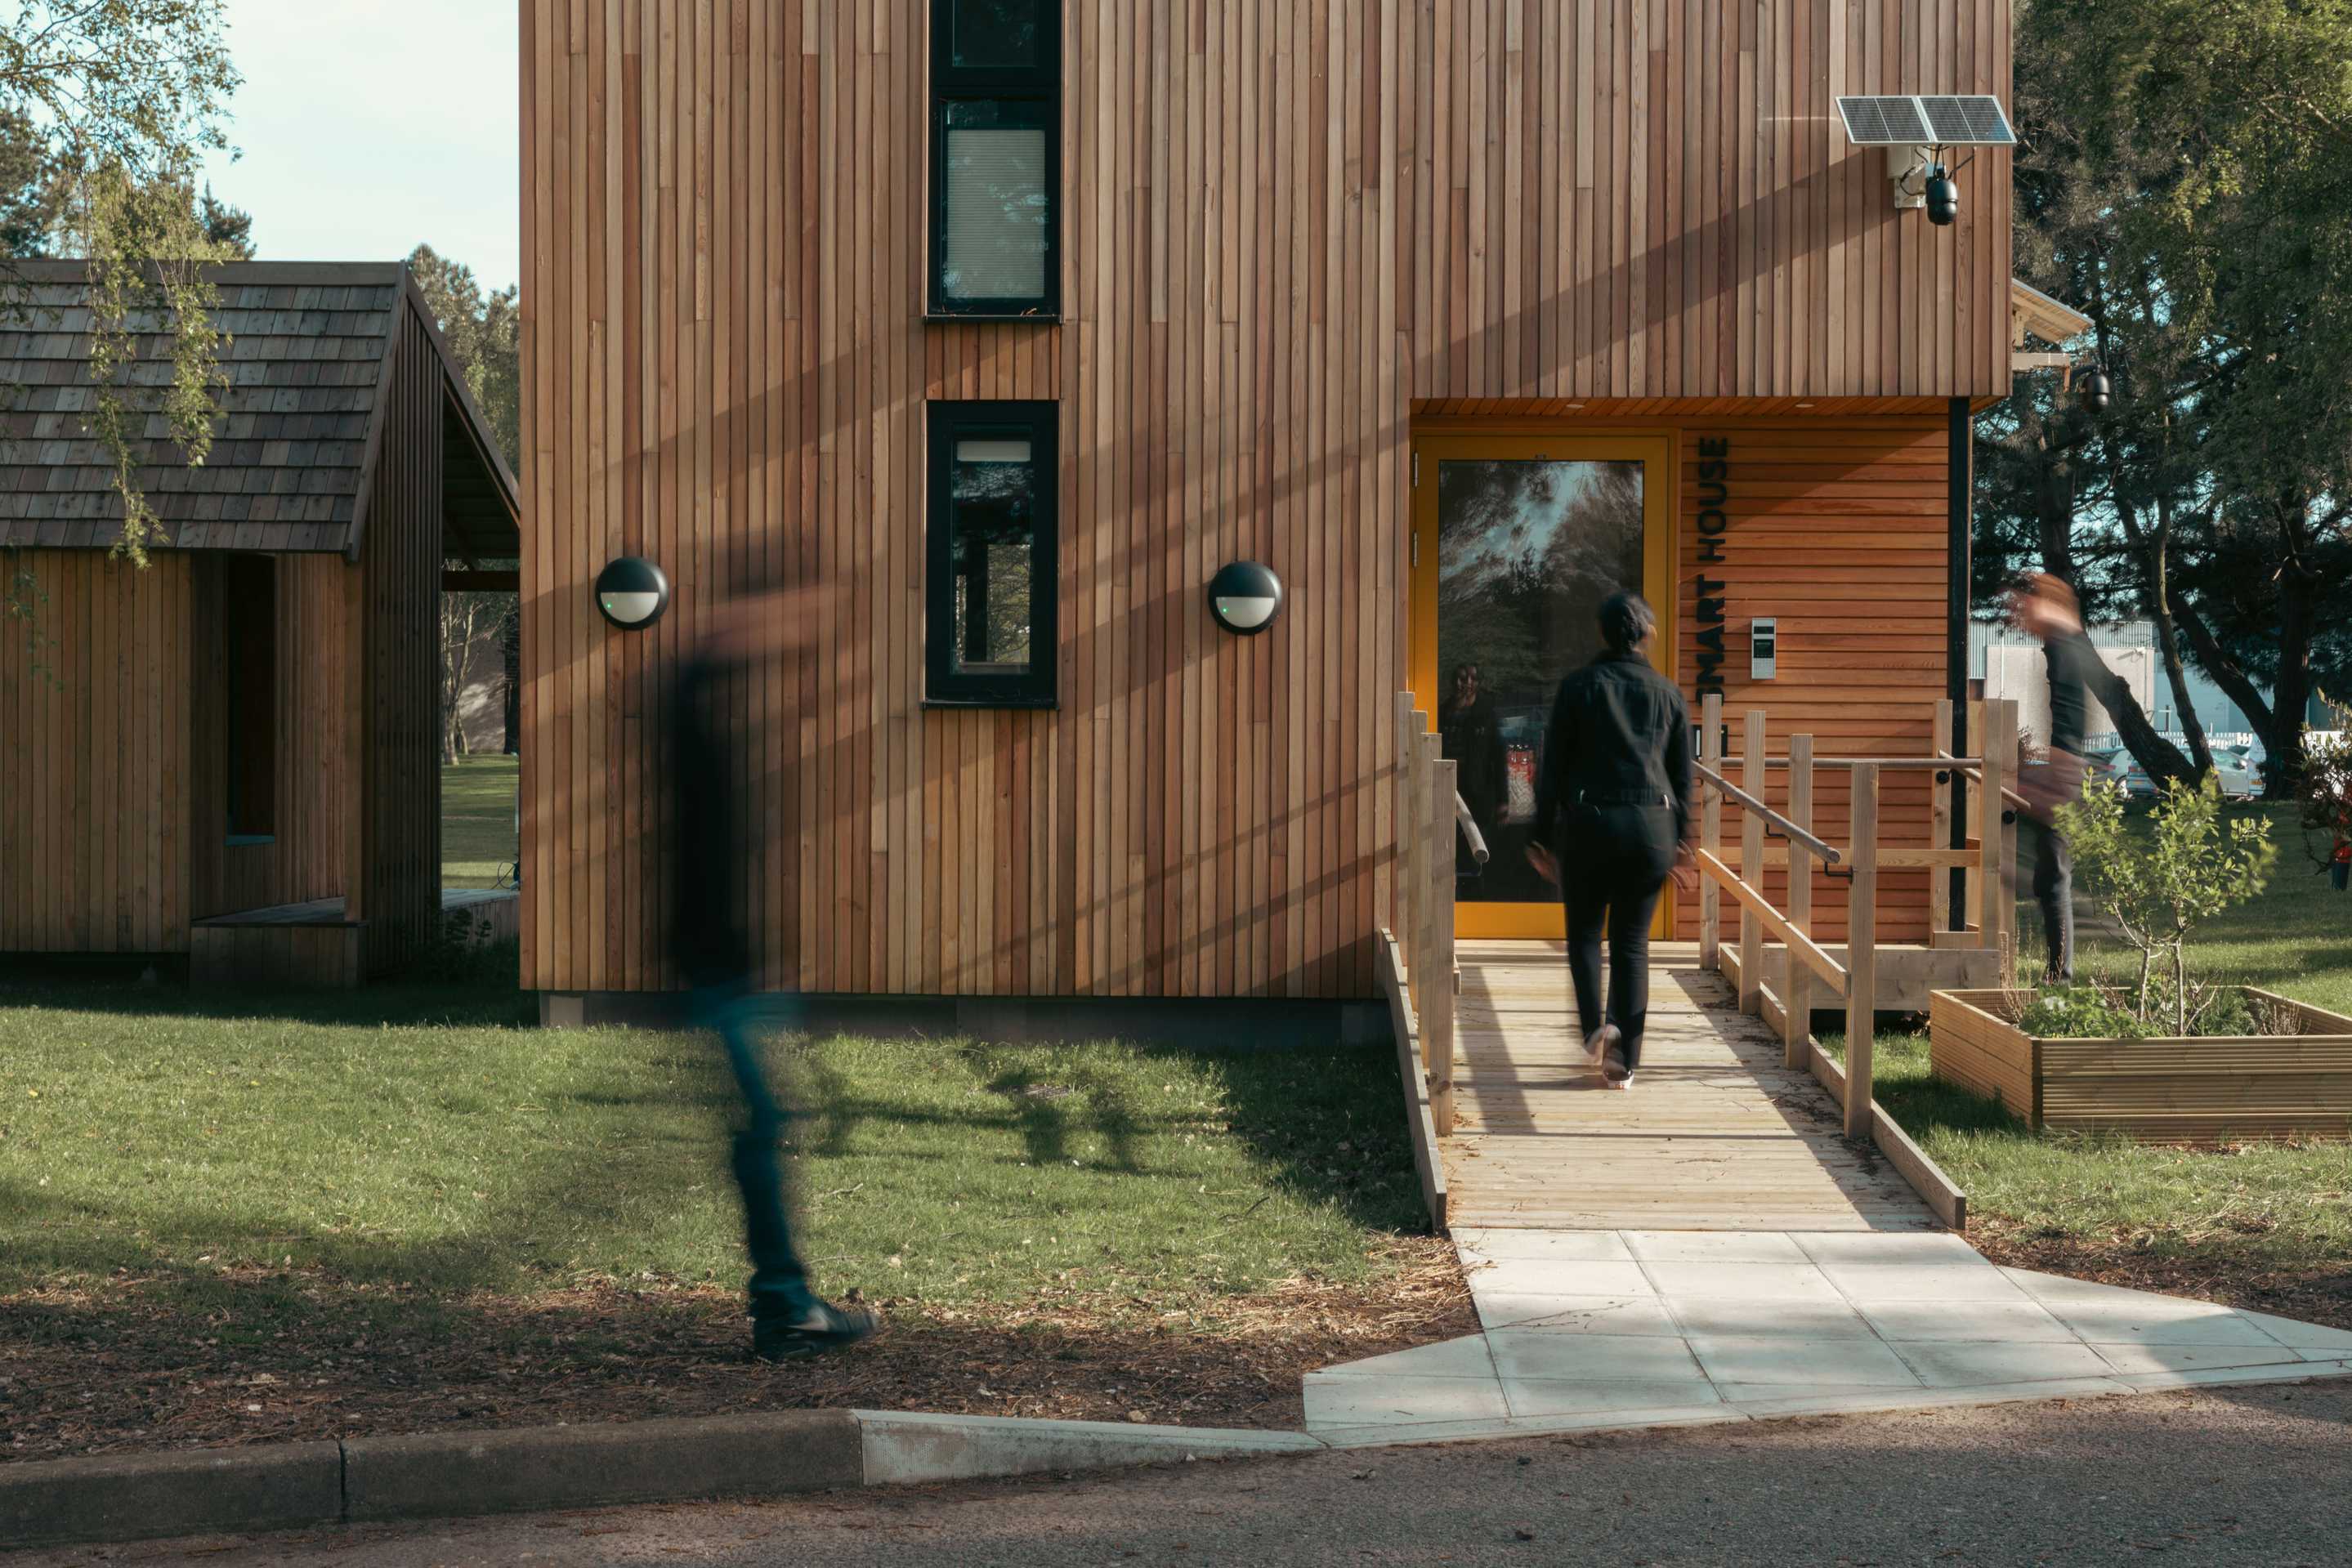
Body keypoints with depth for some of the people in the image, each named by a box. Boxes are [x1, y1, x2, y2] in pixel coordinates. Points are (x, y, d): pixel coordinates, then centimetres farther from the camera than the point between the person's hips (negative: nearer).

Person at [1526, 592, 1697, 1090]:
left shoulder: (1578, 687, -1)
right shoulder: (1669, 695, 7)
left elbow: (1554, 768, 0)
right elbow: (1683, 777, 10)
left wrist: (1543, 837, 5)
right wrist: (1680, 844, 17)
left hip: (1589, 822, -2)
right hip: (1652, 826, 2)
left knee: (1584, 932, 14)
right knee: (1632, 942, 8)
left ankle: (1595, 1021, -11)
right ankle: (1624, 1060, 5)